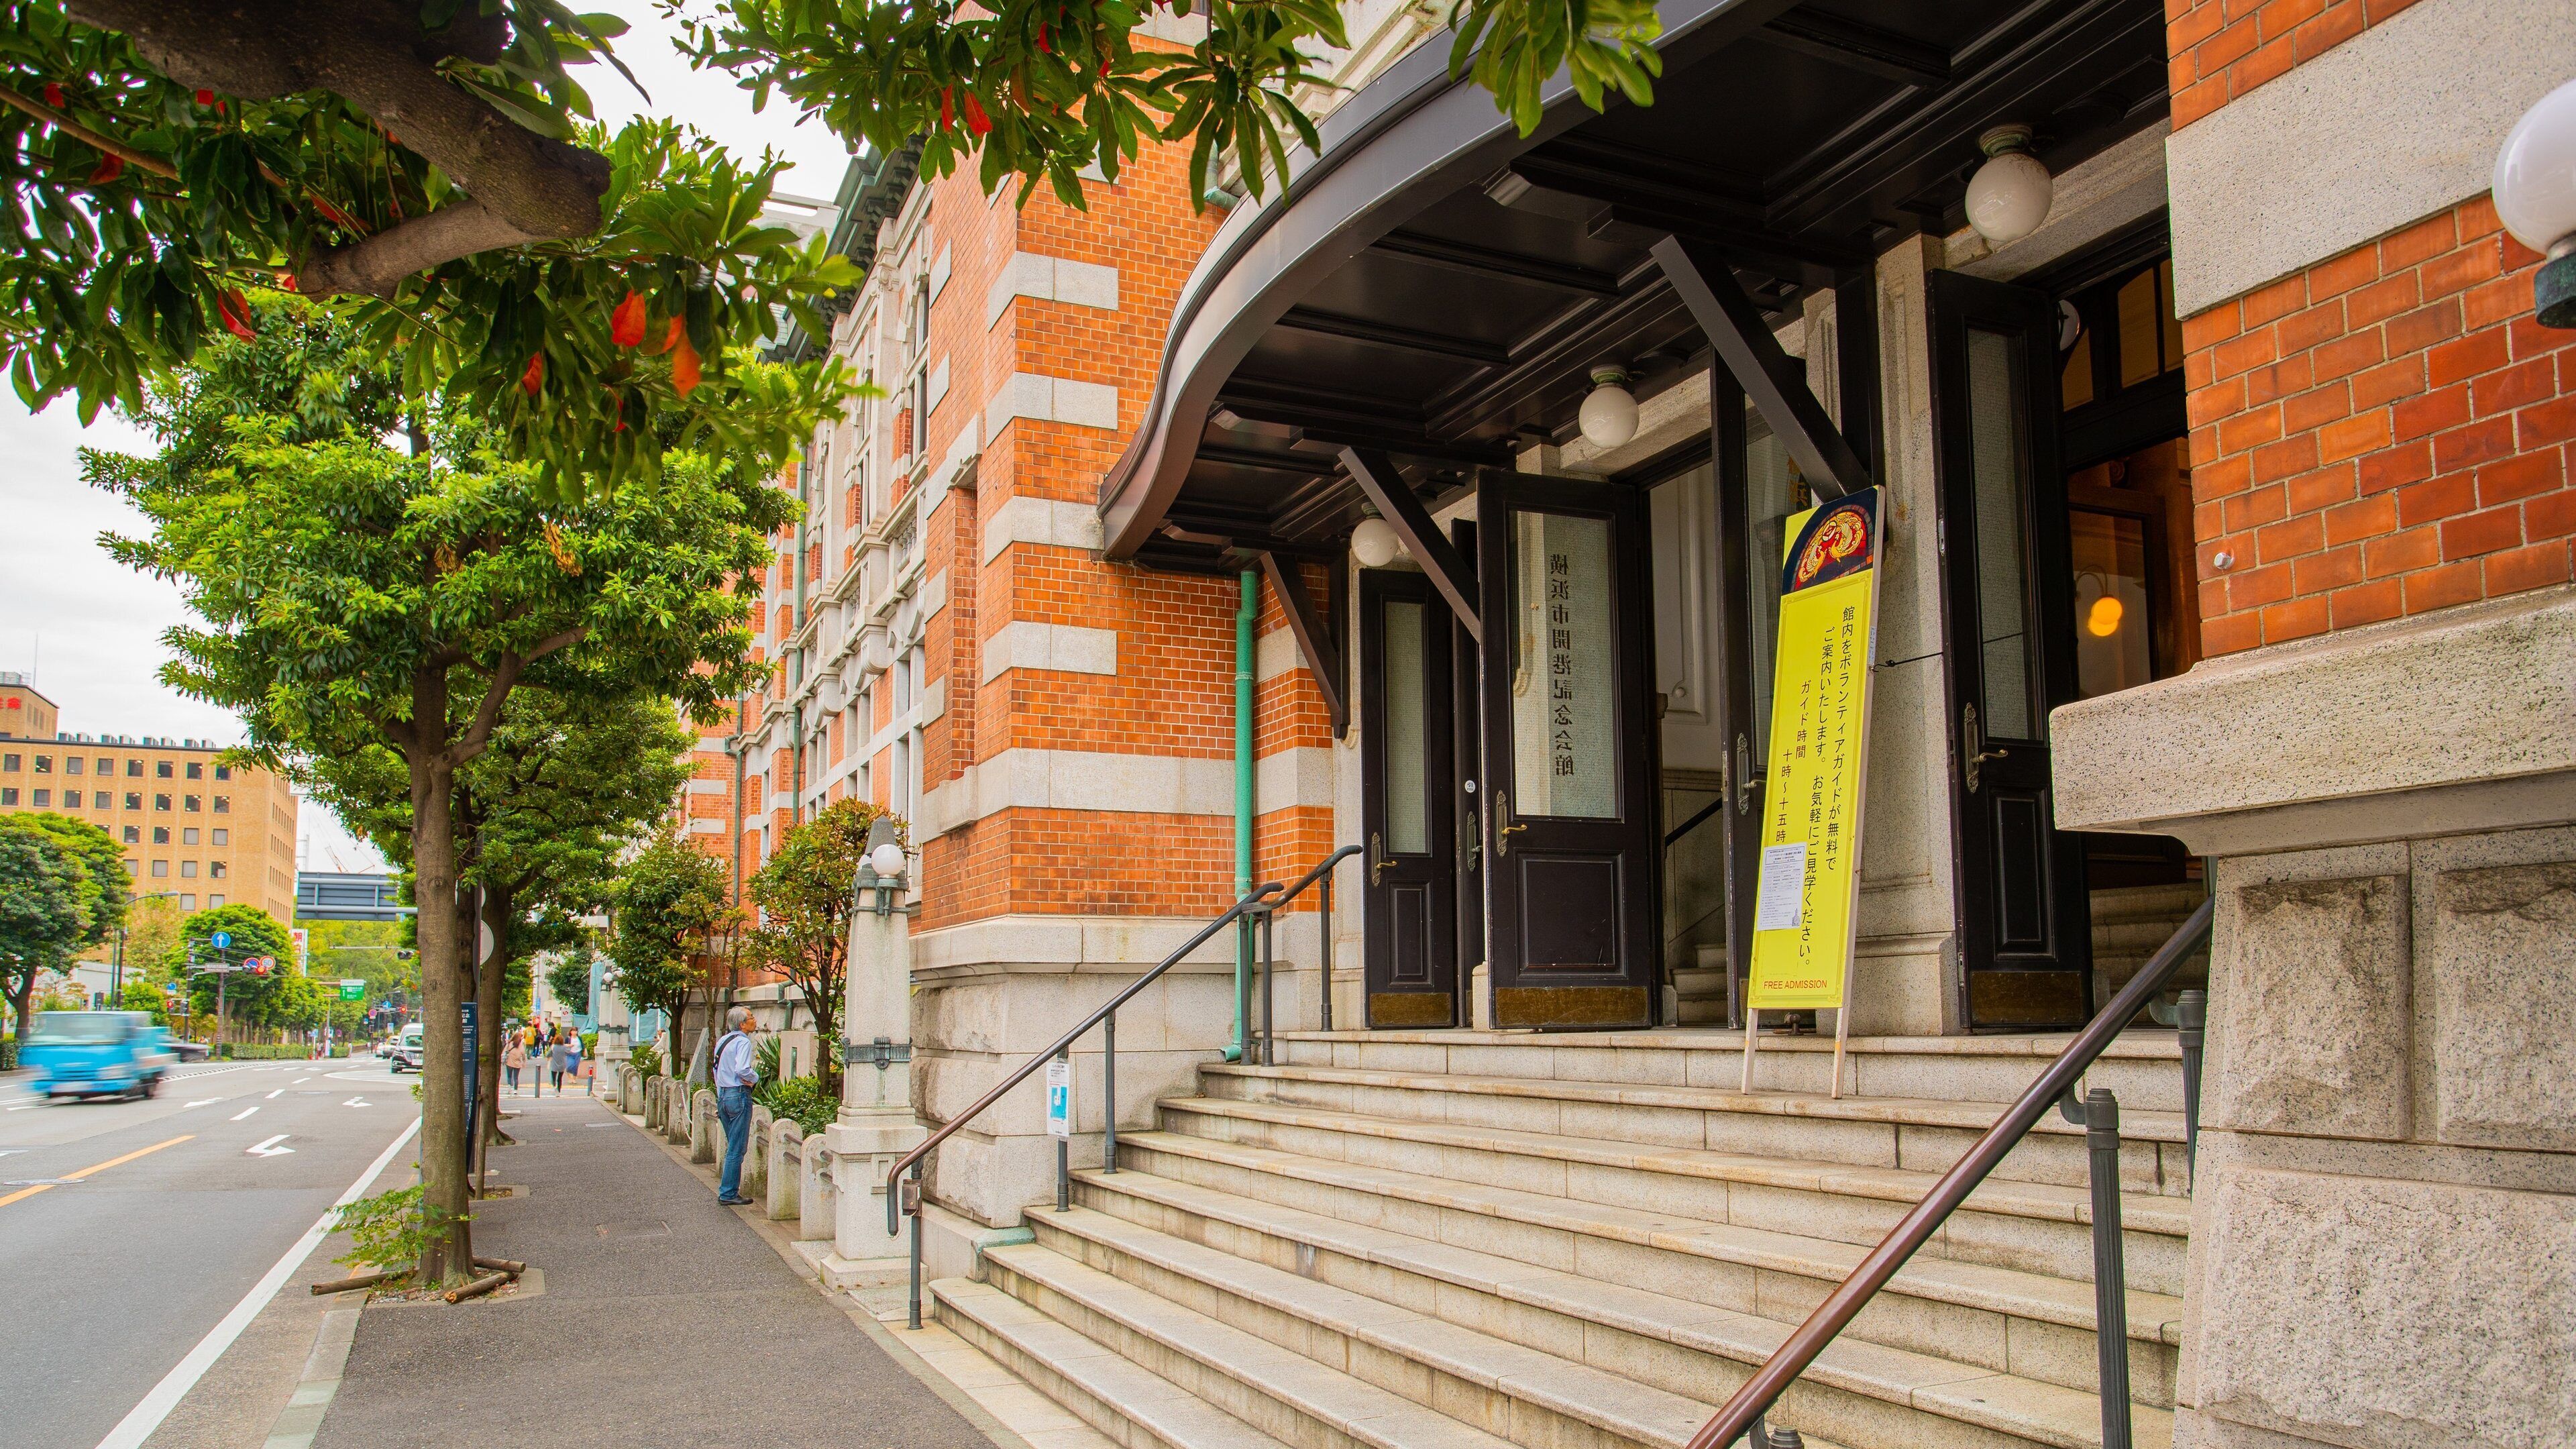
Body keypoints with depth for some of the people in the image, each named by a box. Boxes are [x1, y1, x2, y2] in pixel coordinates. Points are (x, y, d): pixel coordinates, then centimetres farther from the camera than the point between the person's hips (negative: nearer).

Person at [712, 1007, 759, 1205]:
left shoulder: (723, 1041, 14)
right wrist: (755, 1077, -8)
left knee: (732, 1146, 17)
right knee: (737, 1149, -3)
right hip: (739, 1095, -9)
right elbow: (742, 1070, -27)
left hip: (722, 1095, 9)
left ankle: (728, 1190, 21)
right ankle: (728, 1194, -1)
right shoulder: (742, 1042, -14)